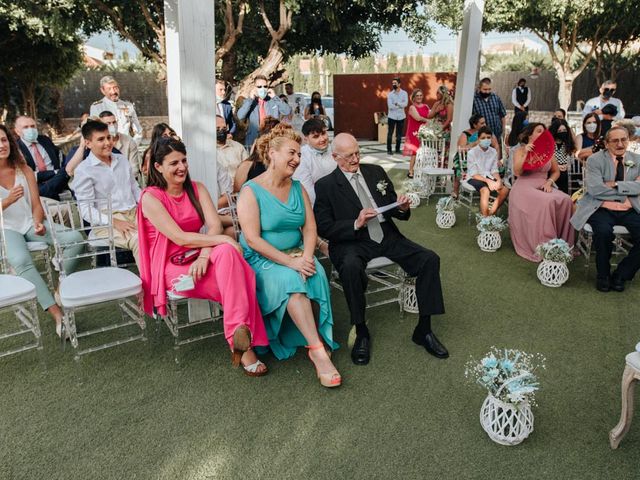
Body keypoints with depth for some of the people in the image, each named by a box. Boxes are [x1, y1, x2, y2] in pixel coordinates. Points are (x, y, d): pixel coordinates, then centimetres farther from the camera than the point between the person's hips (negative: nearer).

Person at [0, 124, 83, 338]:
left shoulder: (24, 170, 8)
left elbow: (36, 205, 4)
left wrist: (38, 223, -16)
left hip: (31, 224, 4)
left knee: (75, 238, -21)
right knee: (21, 261, -35)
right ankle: (57, 314, -38)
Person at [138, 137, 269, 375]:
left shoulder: (196, 188, 9)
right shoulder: (150, 197, -7)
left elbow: (215, 225, -5)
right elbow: (180, 238, -18)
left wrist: (205, 255, -23)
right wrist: (223, 239, -24)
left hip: (199, 258, 4)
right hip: (171, 266, -4)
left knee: (227, 252, -32)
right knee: (234, 270, -29)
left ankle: (241, 340, -32)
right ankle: (243, 345, -22)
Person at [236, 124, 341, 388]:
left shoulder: (297, 188, 11)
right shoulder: (251, 191, -7)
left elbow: (310, 229, 6)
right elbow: (253, 240, -15)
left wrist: (306, 257, -14)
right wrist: (290, 262, -21)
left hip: (297, 255, 5)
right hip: (262, 260, -5)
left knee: (316, 275, -28)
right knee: (290, 281, -34)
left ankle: (312, 341, -18)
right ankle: (319, 351, -31)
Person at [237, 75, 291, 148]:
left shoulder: (274, 101, 7)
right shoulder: (249, 102, 7)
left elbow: (288, 111, -6)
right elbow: (240, 116, -10)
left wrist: (275, 97, -8)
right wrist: (250, 99, -12)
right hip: (253, 141, 0)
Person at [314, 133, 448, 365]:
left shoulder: (376, 172, 14)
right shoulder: (325, 185, 0)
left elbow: (393, 208, 18)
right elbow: (324, 228, -6)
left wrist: (402, 208, -6)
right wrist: (356, 224, -19)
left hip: (387, 237, 5)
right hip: (352, 242, -4)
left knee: (430, 259, -14)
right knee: (351, 267, -38)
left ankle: (424, 330, -3)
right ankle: (361, 332, -17)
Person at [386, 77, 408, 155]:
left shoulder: (404, 93, 3)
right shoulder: (390, 94, 1)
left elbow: (405, 104, -11)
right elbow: (390, 106, -11)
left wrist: (397, 103, -17)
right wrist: (400, 105, -11)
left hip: (401, 116, 1)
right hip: (392, 116, -1)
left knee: (399, 134, 6)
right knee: (390, 134, -1)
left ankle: (397, 149, 16)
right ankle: (389, 149, 6)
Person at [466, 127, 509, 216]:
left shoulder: (493, 152, 2)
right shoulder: (472, 152, -12)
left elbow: (494, 170, 4)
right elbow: (473, 174, -14)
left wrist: (499, 180, -17)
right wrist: (488, 181, -25)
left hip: (488, 177, 5)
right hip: (474, 178, -5)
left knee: (505, 189, -17)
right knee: (485, 190, -34)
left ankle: (491, 213, -7)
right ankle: (484, 218, -29)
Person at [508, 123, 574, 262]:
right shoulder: (520, 151, 4)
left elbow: (556, 171, 19)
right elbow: (517, 172, -9)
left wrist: (549, 181, -1)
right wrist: (526, 154, -15)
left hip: (543, 186, 5)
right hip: (525, 187, -4)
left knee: (565, 200, -24)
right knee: (547, 201, -34)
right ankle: (544, 244, -28)